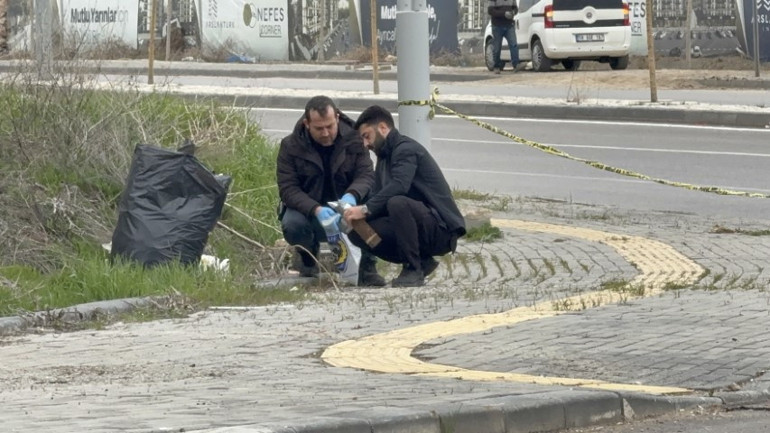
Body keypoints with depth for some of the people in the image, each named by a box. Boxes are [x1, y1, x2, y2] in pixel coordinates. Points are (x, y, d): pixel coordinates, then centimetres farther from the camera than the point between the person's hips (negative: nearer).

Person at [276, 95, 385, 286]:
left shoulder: (353, 140, -7)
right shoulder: (290, 146, -10)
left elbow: (366, 175, -16)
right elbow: (287, 188, -17)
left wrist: (352, 195, -41)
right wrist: (316, 210, -36)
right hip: (308, 211, 0)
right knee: (292, 224, -35)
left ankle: (368, 268, -10)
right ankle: (308, 255, 4)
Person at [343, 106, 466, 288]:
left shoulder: (406, 148, -12)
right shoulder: (384, 156, 18)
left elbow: (399, 186, -30)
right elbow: (378, 196, 11)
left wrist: (366, 209, -31)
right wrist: (357, 211, -10)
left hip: (441, 228, -9)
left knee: (397, 203, -37)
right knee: (358, 233, -4)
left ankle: (413, 270, -22)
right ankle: (421, 262, 4)